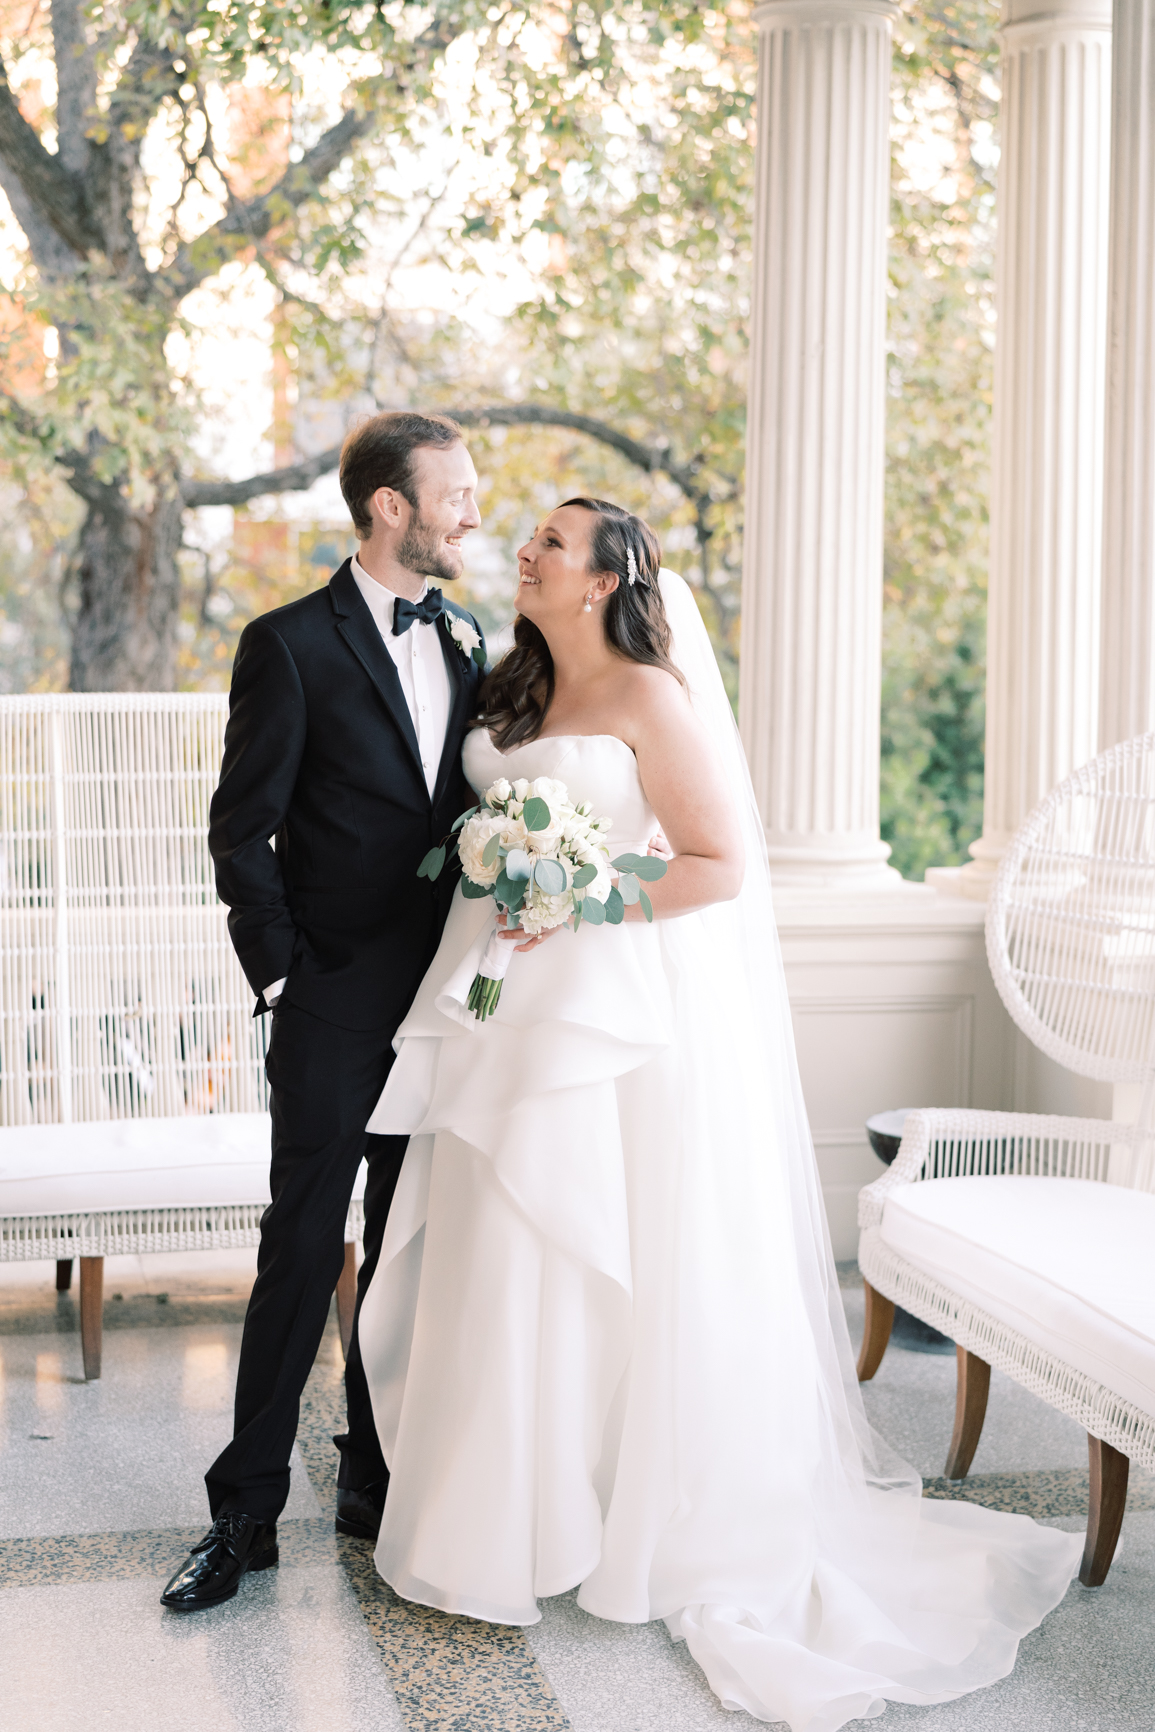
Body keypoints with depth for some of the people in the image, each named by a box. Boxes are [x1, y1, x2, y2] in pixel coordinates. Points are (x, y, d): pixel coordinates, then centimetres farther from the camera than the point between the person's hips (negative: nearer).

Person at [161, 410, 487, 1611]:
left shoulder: (467, 644, 11)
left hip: (446, 1003, 6)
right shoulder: (293, 645, -8)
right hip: (337, 1010, -5)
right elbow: (241, 832, -8)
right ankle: (245, 1512, 9)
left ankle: (377, 1481, 25)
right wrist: (281, 973, -11)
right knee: (303, 1253, -1)